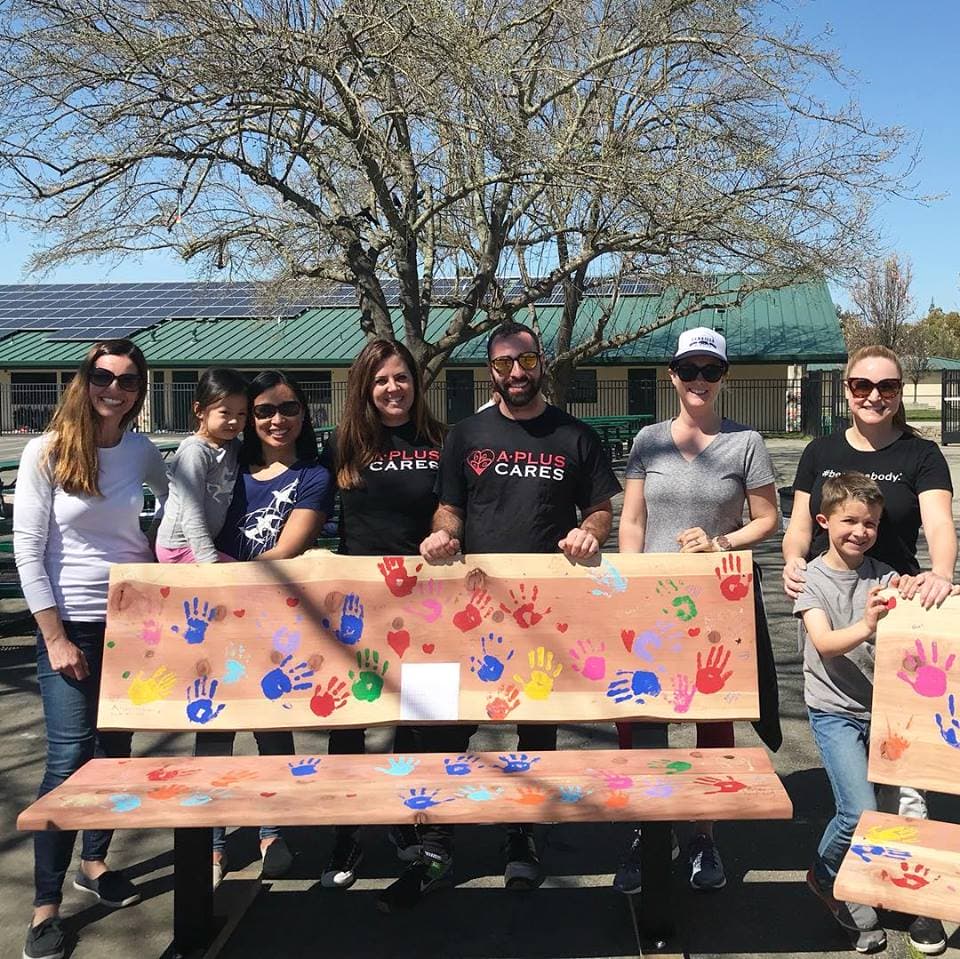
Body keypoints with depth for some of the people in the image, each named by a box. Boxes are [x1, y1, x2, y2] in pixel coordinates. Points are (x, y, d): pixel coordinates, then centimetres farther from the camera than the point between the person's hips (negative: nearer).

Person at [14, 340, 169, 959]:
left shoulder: (142, 452, 1)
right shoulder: (46, 453, -9)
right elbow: (28, 551, -10)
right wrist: (55, 638, -13)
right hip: (71, 624, -4)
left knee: (116, 747, 12)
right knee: (70, 755, -9)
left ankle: (95, 862, 32)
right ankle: (46, 904, 4)